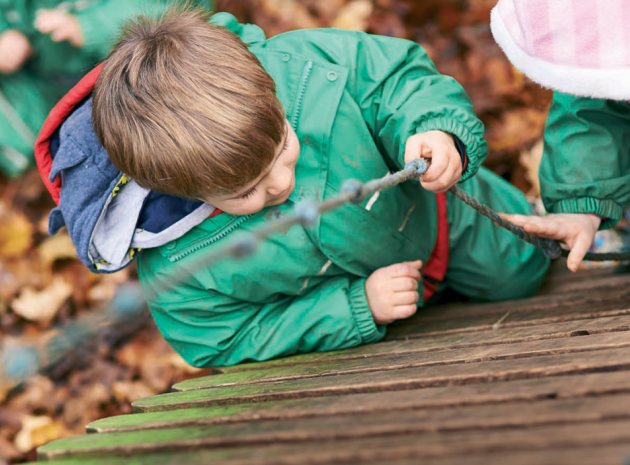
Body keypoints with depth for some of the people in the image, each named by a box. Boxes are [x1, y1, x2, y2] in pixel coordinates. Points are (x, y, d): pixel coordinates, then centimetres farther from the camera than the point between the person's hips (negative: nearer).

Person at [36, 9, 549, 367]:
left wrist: (436, 129, -48)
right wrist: (357, 307, -34)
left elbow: (398, 74, -25)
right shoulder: (175, 269, -41)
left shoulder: (303, 65, -41)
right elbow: (232, 344, -26)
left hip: (428, 213, 2)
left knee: (521, 270, 24)